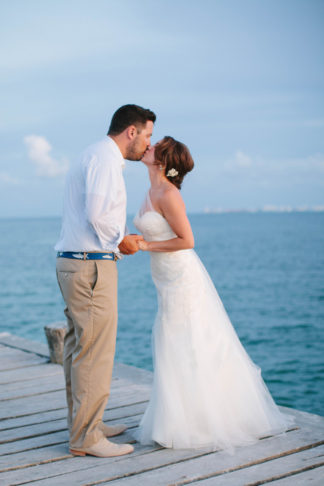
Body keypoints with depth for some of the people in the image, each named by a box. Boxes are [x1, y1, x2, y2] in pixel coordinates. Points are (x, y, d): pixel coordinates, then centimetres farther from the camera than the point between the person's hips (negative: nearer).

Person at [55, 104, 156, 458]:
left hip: (73, 263, 11)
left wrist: (122, 239, 14)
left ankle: (83, 424, 26)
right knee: (95, 352, -6)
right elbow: (97, 213, -23)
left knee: (78, 348, 15)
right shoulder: (105, 157, -12)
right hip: (91, 266, -11)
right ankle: (86, 438, 0)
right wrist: (121, 240, -7)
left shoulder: (94, 156, 21)